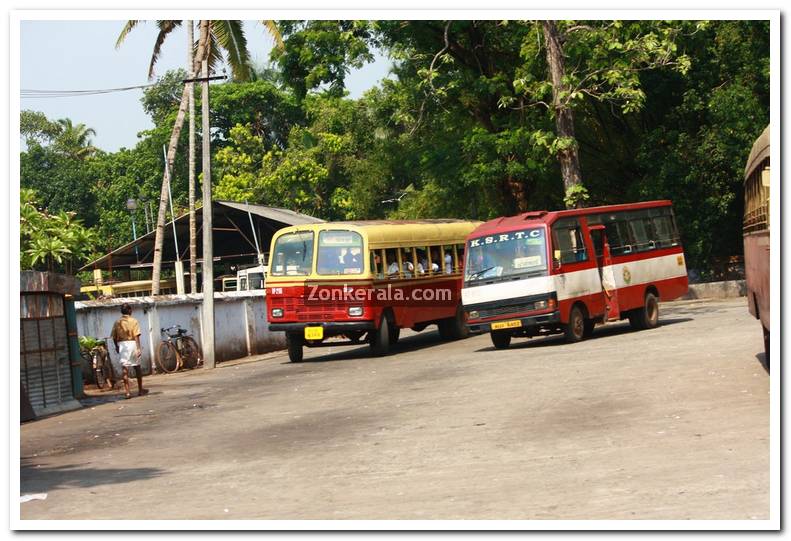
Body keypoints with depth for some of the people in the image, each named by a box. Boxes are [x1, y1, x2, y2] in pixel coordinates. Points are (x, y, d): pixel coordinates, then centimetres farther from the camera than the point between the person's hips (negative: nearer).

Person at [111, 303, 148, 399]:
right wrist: (138, 348, -15)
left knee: (125, 369, 1)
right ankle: (140, 390, 21)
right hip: (132, 344, -2)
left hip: (122, 345, 2)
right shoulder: (133, 321, -5)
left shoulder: (117, 323, 4)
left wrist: (117, 346, 24)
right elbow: (136, 336, -13)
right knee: (137, 367, 13)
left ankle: (127, 392, -5)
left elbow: (114, 337, 7)